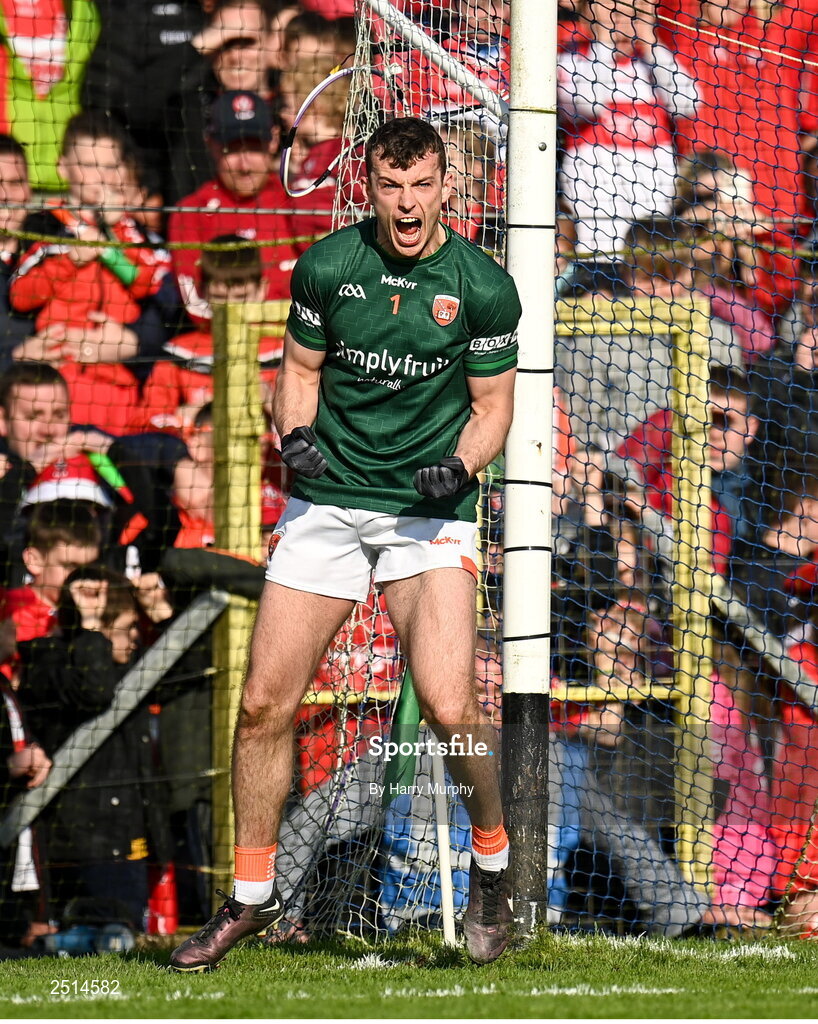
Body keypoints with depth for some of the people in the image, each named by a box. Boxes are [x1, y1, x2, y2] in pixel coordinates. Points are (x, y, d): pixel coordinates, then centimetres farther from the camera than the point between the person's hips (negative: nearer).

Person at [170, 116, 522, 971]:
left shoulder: (483, 288, -6)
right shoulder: (327, 266, -2)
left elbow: (492, 406, 3)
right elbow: (300, 368, 10)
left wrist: (460, 466, -16)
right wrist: (294, 434, -9)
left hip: (428, 514, -2)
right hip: (327, 502, 2)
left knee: (449, 708, -18)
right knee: (264, 702, -2)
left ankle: (493, 863, 9)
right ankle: (251, 898, 14)